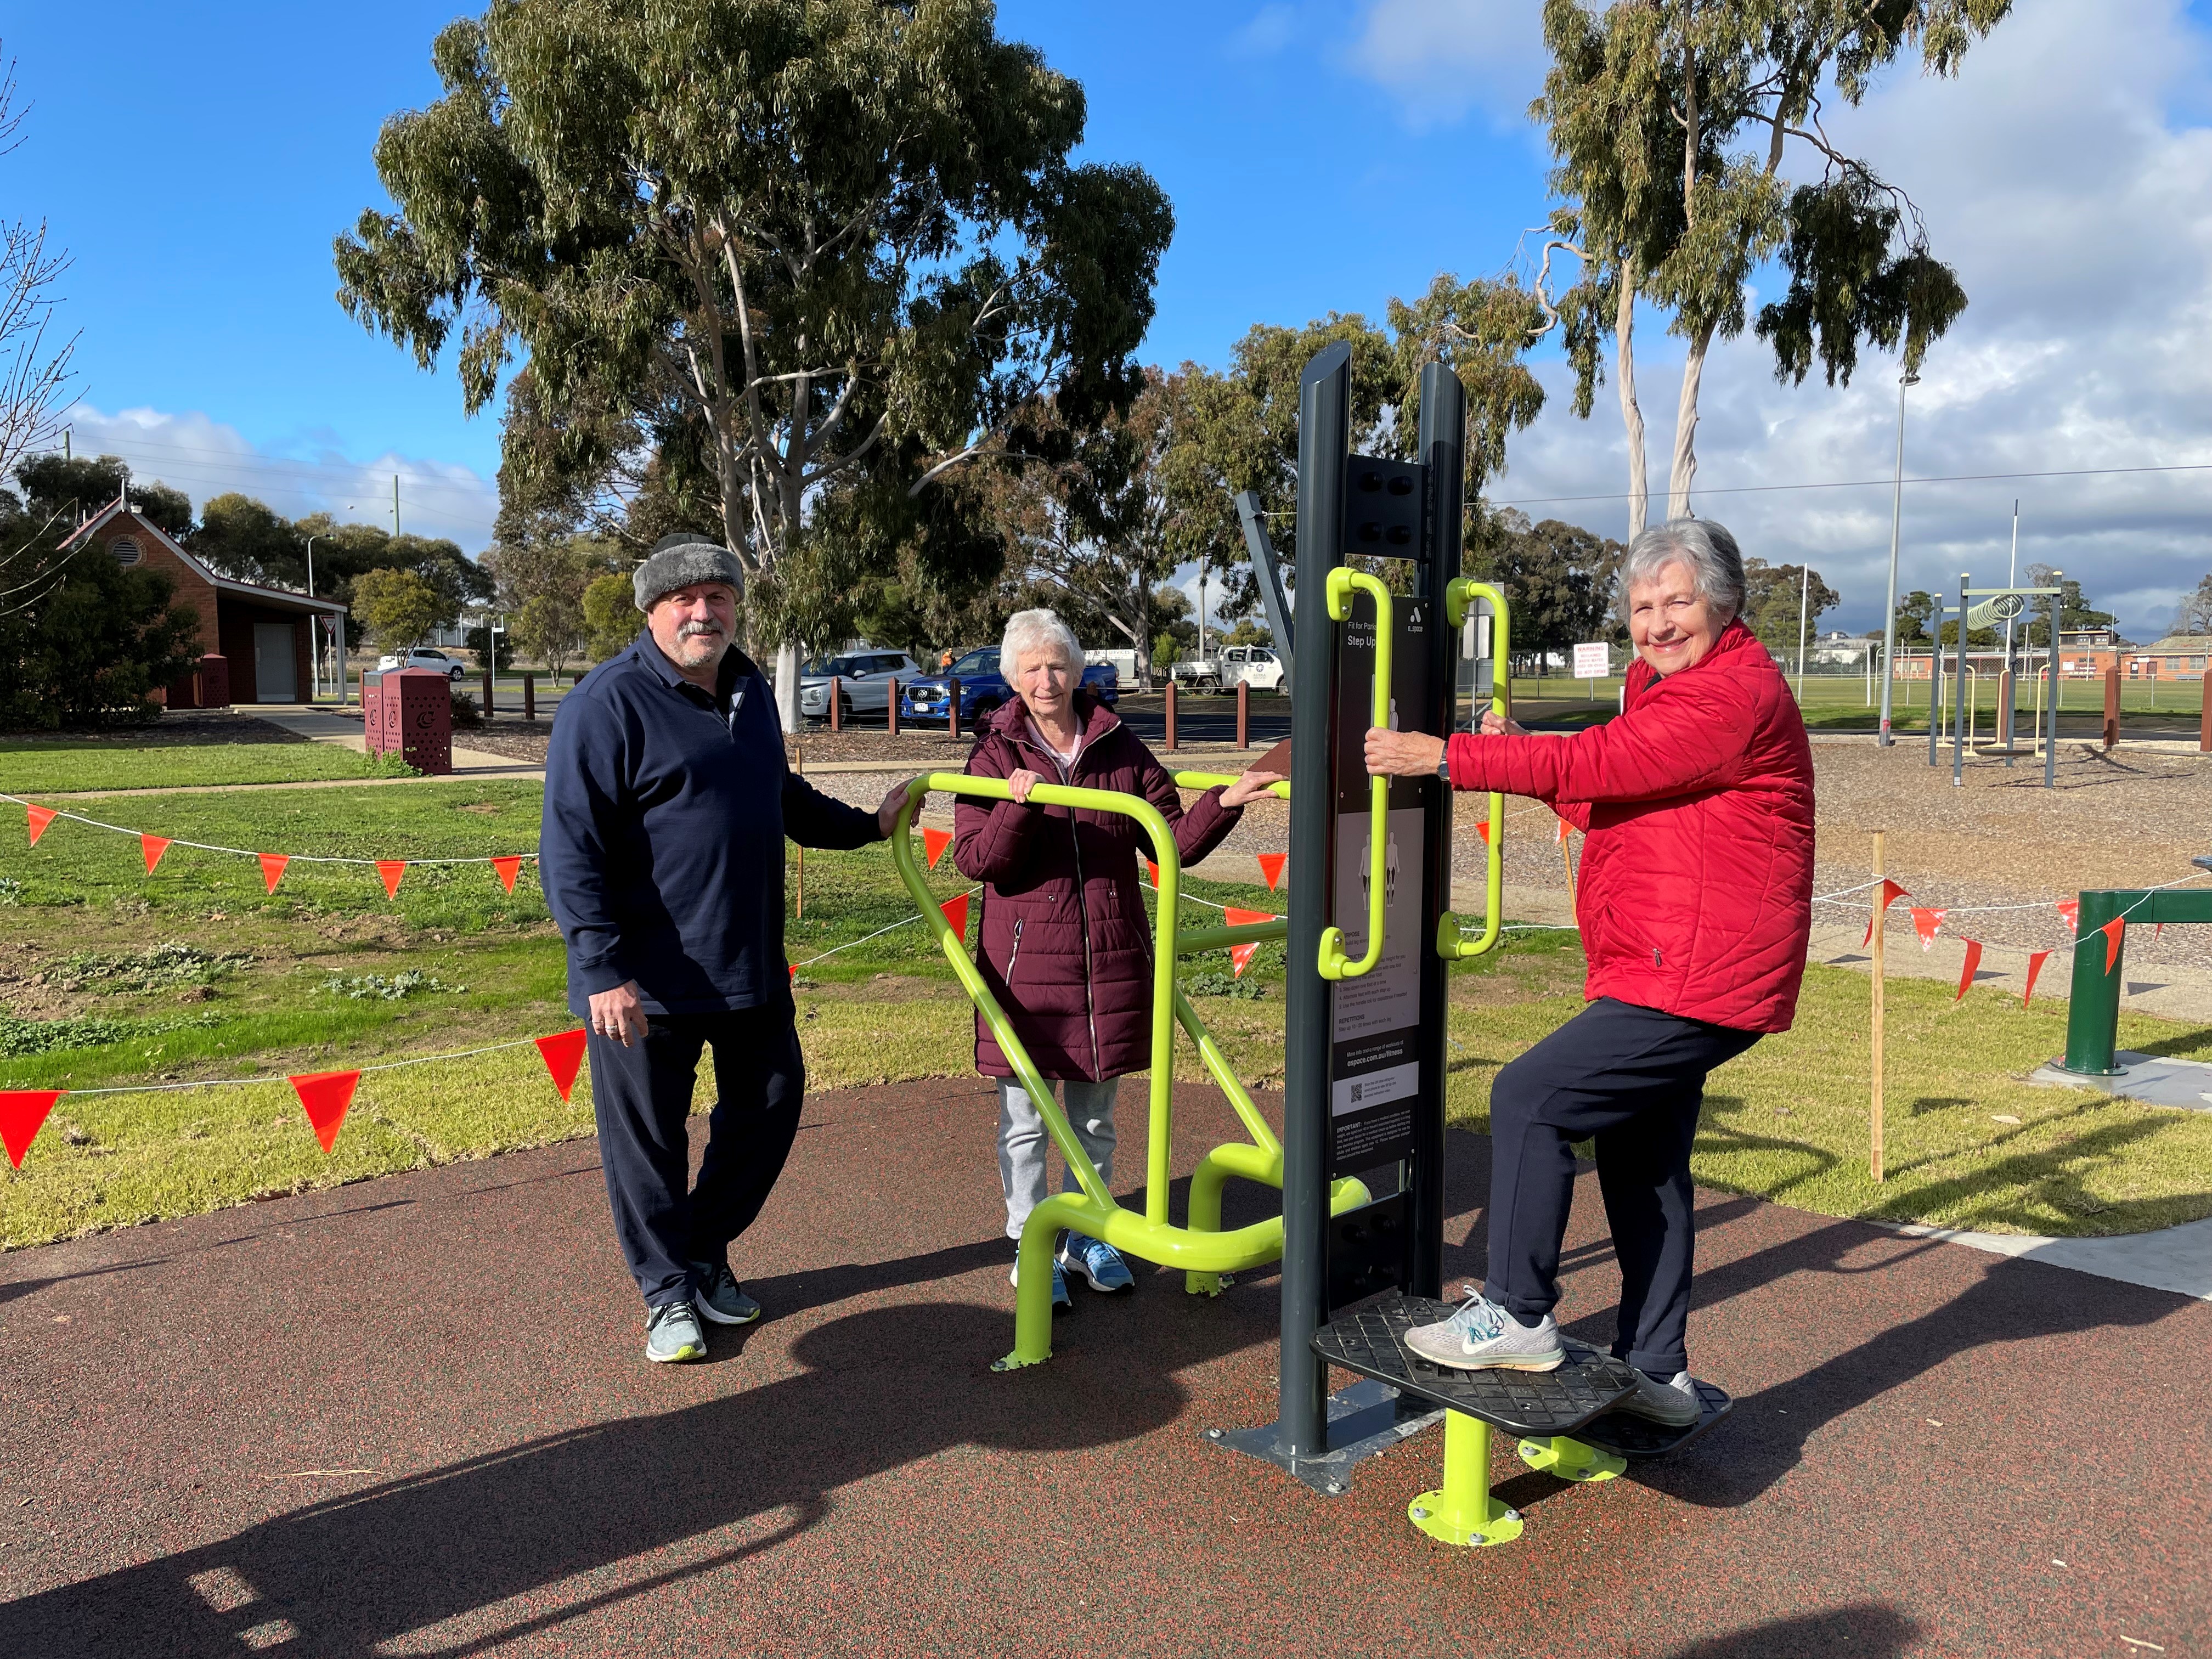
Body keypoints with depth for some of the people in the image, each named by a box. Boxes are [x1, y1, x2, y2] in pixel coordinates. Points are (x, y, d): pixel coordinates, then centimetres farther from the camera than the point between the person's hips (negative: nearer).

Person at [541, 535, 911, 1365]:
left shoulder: (750, 692, 11)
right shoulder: (607, 703, -13)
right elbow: (572, 848, -18)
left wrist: (866, 825, 24)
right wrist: (602, 970, -23)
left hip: (751, 965, 7)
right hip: (645, 980, -7)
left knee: (768, 1107, 16)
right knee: (648, 1139, 6)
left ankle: (707, 1251, 36)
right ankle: (668, 1290, 26)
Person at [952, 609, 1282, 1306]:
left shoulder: (1120, 749, 4)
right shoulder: (996, 753, -1)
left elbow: (1175, 842, 4)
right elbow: (973, 860, -10)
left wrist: (1224, 803, -11)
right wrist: (1017, 806, -25)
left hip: (1111, 956, 3)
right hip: (1025, 957, -2)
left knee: (1095, 1115, 16)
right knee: (1025, 1117, 7)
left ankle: (1087, 1238, 32)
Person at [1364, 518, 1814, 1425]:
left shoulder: (1736, 693, -16)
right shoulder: (1665, 685, 19)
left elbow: (1599, 764, -23)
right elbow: (1614, 805, 19)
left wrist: (1446, 758, -21)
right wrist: (1520, 753, 3)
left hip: (1695, 981, -11)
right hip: (1676, 974, 11)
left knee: (1529, 1097, -13)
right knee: (1641, 1163, 16)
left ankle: (1516, 1316, -1)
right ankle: (1658, 1374, 28)